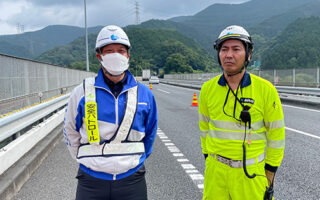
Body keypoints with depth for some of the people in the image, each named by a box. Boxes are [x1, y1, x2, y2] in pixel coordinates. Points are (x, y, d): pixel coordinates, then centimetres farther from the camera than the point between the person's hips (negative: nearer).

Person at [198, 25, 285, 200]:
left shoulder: (266, 89, -10)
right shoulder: (208, 88, -1)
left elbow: (276, 134, -3)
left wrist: (270, 173, -1)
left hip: (251, 172, -2)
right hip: (215, 170, 3)